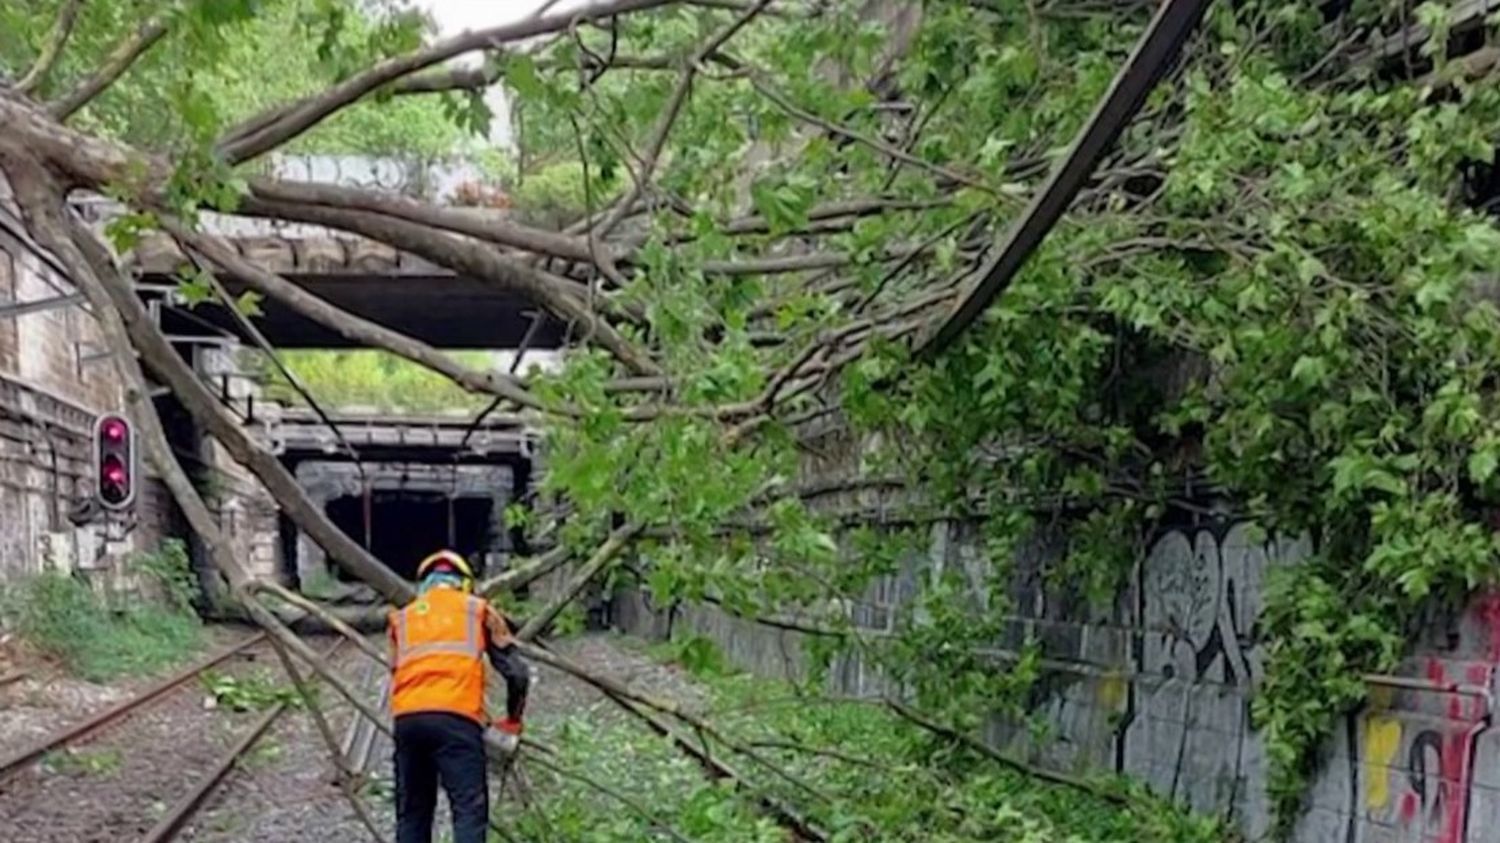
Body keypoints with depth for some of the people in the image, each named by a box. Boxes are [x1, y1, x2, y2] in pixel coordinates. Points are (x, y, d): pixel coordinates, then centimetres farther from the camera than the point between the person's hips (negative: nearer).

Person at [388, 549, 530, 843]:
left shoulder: (402, 617, 29)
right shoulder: (478, 610, 21)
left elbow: (397, 675, 21)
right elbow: (517, 673, 17)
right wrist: (513, 720, 30)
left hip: (407, 718, 3)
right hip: (455, 717, -3)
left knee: (411, 811, 13)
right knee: (469, 809, -6)